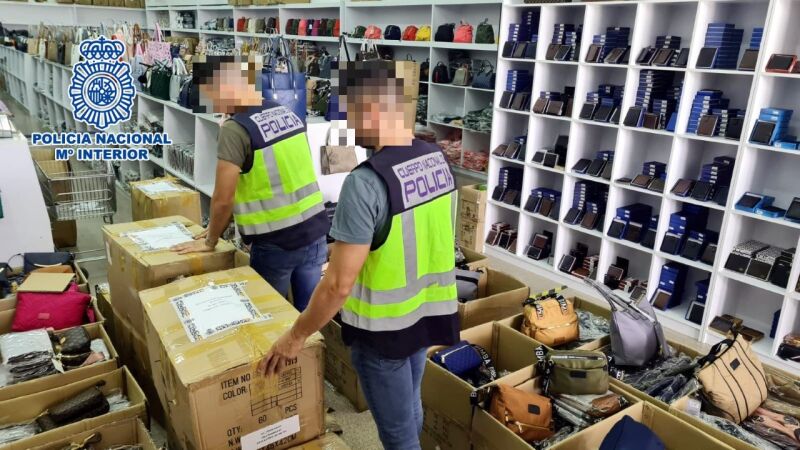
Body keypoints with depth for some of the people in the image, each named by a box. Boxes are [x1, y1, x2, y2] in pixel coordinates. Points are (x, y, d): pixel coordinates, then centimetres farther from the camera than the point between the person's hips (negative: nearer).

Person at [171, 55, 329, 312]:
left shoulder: (236, 129, -15)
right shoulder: (288, 113, 6)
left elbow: (223, 199, -14)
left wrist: (210, 241, 5)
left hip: (276, 243, -6)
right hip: (315, 230, 6)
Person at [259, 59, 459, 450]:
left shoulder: (366, 181, -28)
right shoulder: (437, 160, -4)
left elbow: (339, 285, -26)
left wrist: (296, 336, -11)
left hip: (384, 328, -7)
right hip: (429, 311, 7)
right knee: (409, 407, 28)